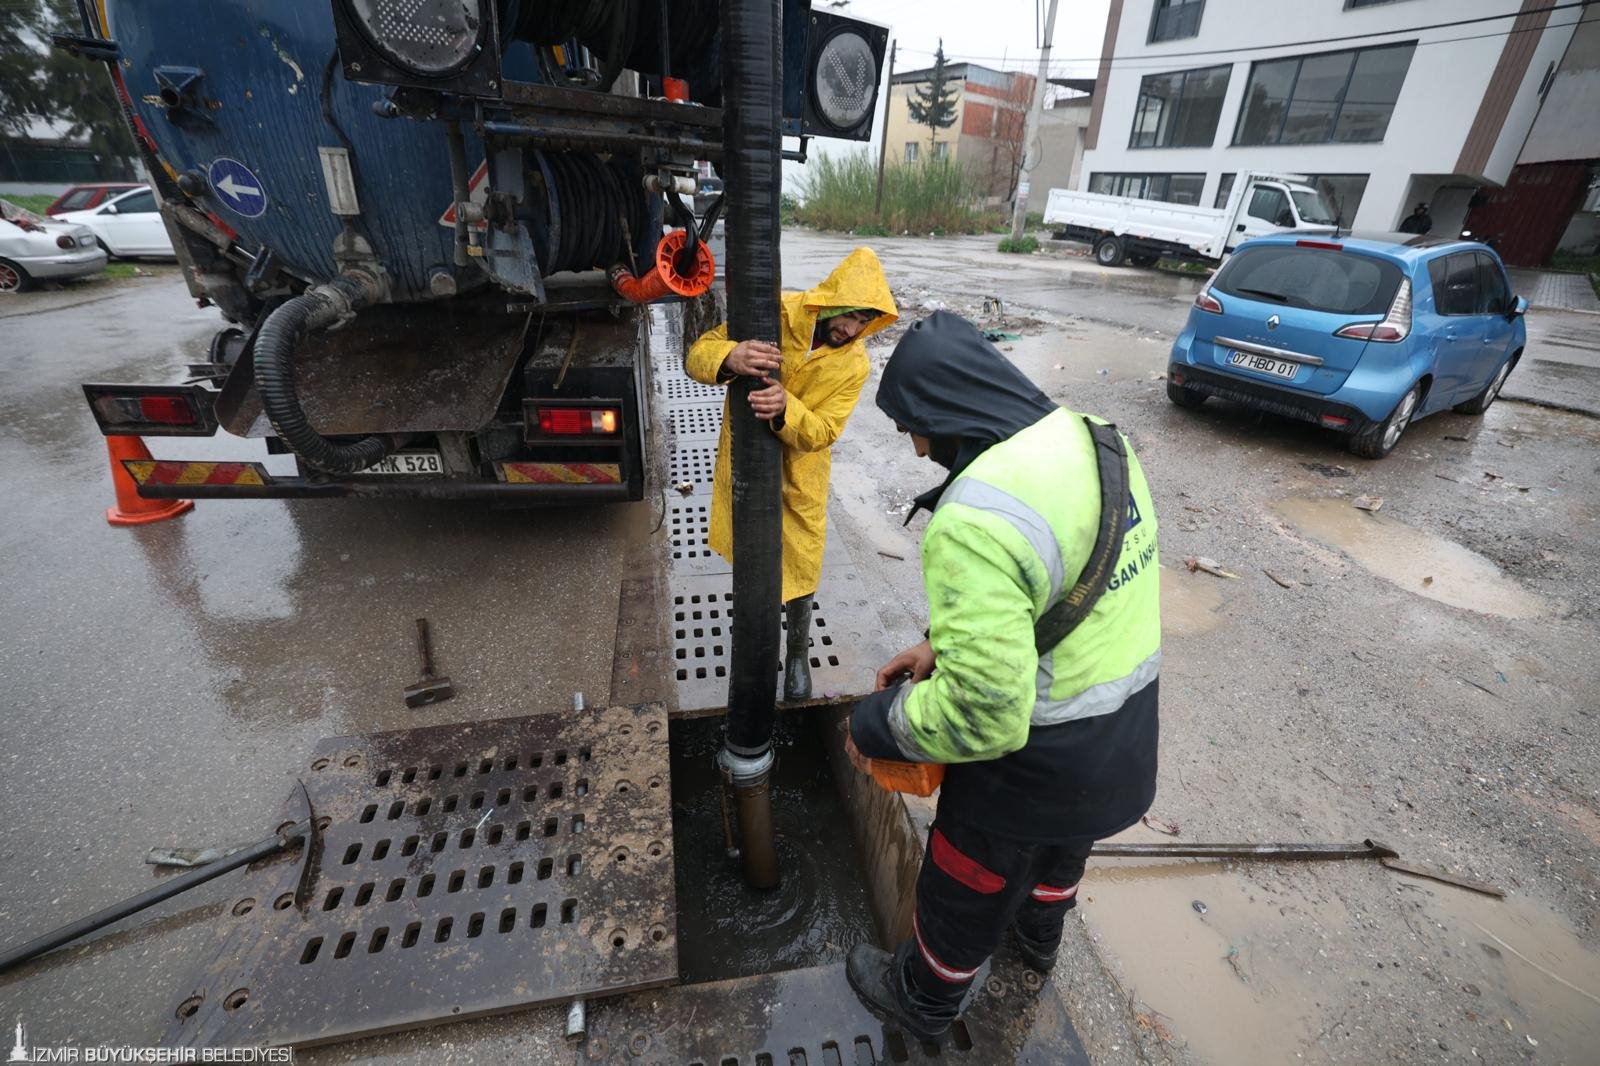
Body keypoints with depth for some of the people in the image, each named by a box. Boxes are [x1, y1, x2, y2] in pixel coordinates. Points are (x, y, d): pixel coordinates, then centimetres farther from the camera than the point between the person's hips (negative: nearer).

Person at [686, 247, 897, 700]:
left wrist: (785, 409, -42)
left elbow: (821, 432, -20)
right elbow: (698, 354, -17)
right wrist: (729, 358, -42)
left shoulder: (854, 364, -15)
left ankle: (798, 654, 32)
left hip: (798, 479, -1)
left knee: (798, 569, 7)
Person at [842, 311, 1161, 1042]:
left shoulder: (977, 518, -35)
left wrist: (875, 725, -15)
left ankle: (923, 1001, 51)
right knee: (1060, 844, 36)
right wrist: (945, 645, 3)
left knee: (966, 892, 21)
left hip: (1037, 760, -8)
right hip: (1127, 735, 8)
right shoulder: (1094, 439, -5)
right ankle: (1038, 936, 67)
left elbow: (983, 715, -33)